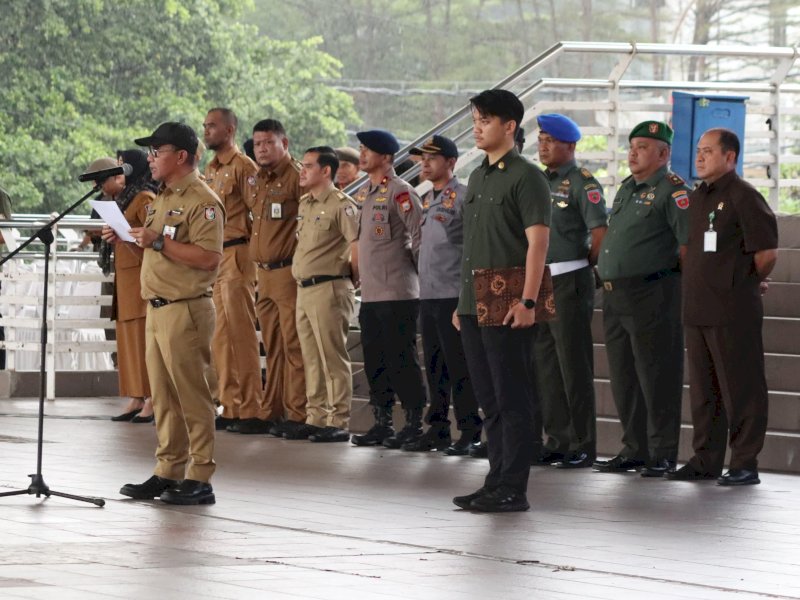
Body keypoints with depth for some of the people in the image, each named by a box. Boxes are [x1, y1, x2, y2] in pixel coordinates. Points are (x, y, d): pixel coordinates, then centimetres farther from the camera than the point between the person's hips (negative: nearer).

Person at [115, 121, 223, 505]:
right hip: (157, 308, 10)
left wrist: (159, 242, -22)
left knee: (191, 395, -6)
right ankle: (167, 472, 18)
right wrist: (127, 239, 11)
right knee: (164, 397, 12)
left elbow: (208, 258, -22)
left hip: (186, 310, -10)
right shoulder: (163, 199, 18)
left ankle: (199, 479, -4)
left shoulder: (202, 202, -12)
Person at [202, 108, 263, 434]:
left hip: (235, 256, -9)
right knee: (221, 336, 9)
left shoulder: (243, 167, -9)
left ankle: (251, 410, -8)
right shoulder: (210, 170, 18)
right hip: (212, 259, 9)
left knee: (240, 334, -9)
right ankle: (230, 409, 14)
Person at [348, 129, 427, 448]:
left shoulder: (400, 192, -11)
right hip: (370, 294, 9)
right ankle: (382, 424, 16)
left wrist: (419, 274, -8)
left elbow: (421, 236, -13)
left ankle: (414, 424, 0)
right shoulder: (363, 193, 16)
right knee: (375, 362, 10)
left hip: (397, 293, -9)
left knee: (402, 361, -5)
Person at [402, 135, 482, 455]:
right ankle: (437, 429, 16)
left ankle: (470, 431, -2)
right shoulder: (426, 200, 18)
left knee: (459, 365, -6)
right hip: (428, 294, 8)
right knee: (434, 367, 11)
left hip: (454, 294, -8)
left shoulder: (463, 197, -8)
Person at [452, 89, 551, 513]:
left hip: (508, 307, -9)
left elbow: (538, 241, -15)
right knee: (490, 401, 12)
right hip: (475, 304, 9)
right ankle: (496, 482, 17)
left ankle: (512, 489, -3)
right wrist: (463, 301, 18)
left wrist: (527, 301, -22)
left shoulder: (525, 177, -9)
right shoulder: (478, 177, 17)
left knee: (513, 399, -5)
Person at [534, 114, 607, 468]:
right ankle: (557, 441, 17)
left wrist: (583, 266, -4)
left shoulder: (582, 183, -8)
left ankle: (583, 446, -3)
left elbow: (600, 232, -14)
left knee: (574, 366, -6)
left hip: (569, 282, -8)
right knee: (545, 364, 10)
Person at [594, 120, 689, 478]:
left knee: (656, 377, -5)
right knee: (623, 377, 12)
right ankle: (634, 449, 20)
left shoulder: (672, 191, -8)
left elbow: (689, 243, -14)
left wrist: (682, 283, -12)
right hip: (614, 296, 9)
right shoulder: (627, 188, 18)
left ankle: (662, 454, 0)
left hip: (651, 296, -9)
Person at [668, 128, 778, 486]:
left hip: (732, 312, -8)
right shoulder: (696, 199, 15)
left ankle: (745, 463, 0)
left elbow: (767, 253, -13)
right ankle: (706, 460, 19)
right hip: (697, 309, 8)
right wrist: (697, 283, 14)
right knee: (703, 390, 12)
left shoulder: (742, 197, -10)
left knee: (740, 389, -3)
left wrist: (744, 283, -1)